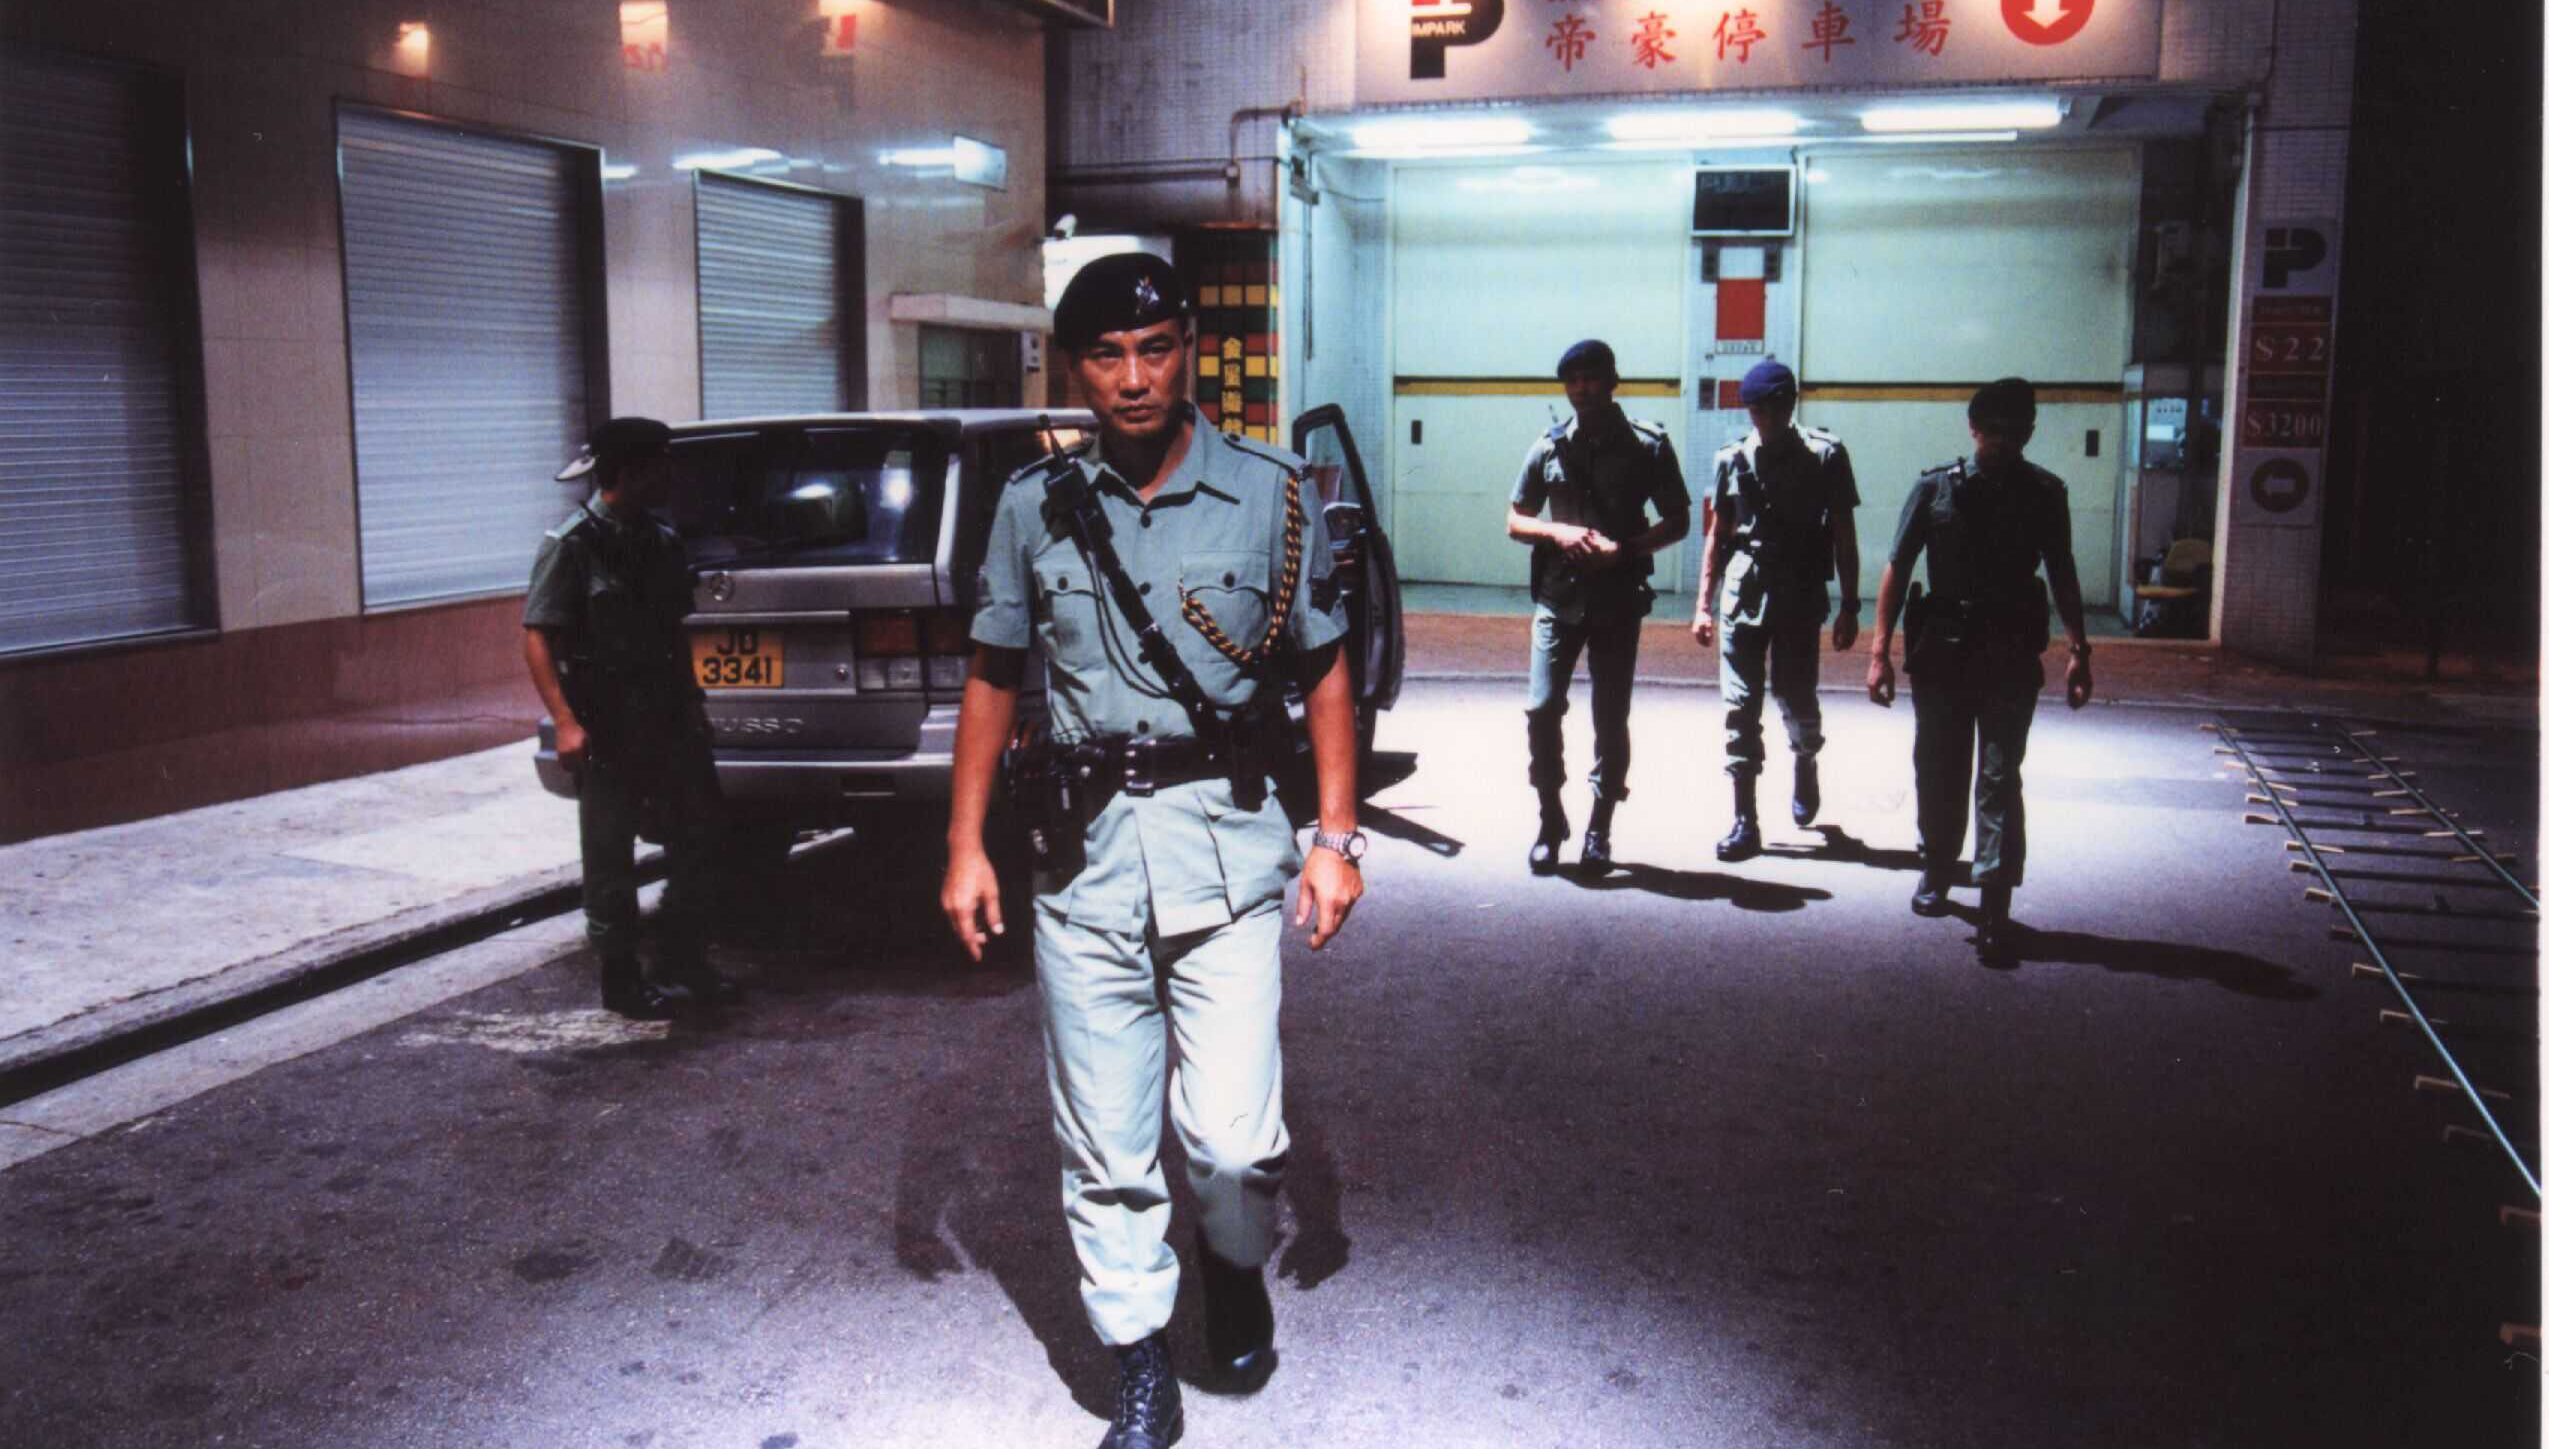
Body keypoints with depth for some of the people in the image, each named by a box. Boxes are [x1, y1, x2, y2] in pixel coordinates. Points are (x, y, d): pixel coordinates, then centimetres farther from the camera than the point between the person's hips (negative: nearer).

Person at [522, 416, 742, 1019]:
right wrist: (566, 721, -22)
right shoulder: (572, 545, -10)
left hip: (668, 719, 7)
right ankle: (621, 980, 13)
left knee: (699, 833, 9)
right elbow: (537, 636, -14)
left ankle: (682, 963, 22)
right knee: (611, 855, 3)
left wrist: (691, 702, 16)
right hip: (607, 726, -7)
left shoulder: (661, 541, 11)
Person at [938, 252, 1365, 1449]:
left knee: (1230, 1135, -6)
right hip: (1082, 854, 2)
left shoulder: (1271, 496, 2)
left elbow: (1325, 675, 7)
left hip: (1225, 845, -2)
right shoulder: (1034, 507, 6)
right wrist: (965, 844, 7)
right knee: (1102, 1146, 7)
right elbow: (993, 679, 13)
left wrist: (1335, 835, 0)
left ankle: (1237, 1271, 28)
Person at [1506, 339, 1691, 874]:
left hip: (1618, 598, -1)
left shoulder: (1648, 445, 1)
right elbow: (1514, 521, 11)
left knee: (1611, 719, 4)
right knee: (1542, 710, -6)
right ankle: (1550, 824, 10)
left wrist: (1625, 549, -12)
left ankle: (1599, 831, 15)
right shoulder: (1549, 446, 7)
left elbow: (1678, 522, 5)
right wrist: (1558, 533, -10)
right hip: (1558, 595, 1)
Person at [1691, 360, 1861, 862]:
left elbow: (1844, 536, 2)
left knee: (1797, 702, 2)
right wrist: (1704, 605, 7)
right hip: (1742, 598, 2)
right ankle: (1745, 821, 4)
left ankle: (1805, 763, 37)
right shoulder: (1733, 458, 6)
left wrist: (1849, 607, -1)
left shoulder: (1826, 455, 0)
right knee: (1740, 707, -2)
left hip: (1800, 599, -1)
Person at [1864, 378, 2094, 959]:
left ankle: (1995, 908, -5)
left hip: (2012, 656, 0)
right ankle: (1936, 870, 32)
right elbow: (1897, 568, 1)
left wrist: (2079, 650, 5)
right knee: (1938, 773, 10)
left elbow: (2062, 574, 12)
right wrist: (1880, 651, -5)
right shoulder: (1936, 488, -1)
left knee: (2000, 780, -5)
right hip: (1941, 652, 0)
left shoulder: (2044, 493, 4)